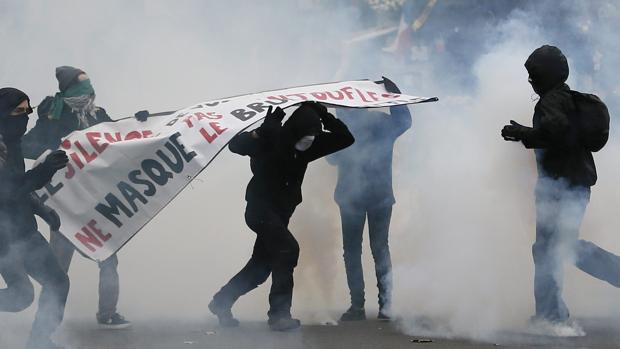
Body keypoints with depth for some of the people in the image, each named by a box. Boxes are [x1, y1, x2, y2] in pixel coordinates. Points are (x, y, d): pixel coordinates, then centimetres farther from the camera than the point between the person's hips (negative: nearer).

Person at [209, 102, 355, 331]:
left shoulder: (308, 145, -2)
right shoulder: (272, 139, -18)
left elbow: (345, 139, -3)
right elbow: (236, 145, -28)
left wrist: (324, 117, -16)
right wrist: (262, 132, -41)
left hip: (280, 213, 8)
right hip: (261, 209, -7)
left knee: (261, 266, 14)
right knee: (288, 249, -25)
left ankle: (221, 302, 32)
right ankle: (279, 314, -21)